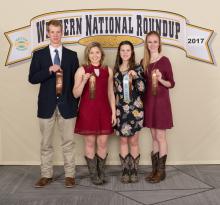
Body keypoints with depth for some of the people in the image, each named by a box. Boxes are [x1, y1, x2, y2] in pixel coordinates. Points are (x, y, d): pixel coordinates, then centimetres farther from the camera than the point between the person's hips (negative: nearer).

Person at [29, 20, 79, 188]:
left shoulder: (72, 55, 6)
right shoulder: (39, 55, 5)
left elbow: (76, 80, 5)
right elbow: (32, 79, -3)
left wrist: (76, 103, 0)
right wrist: (49, 70, -18)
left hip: (66, 105, 0)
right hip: (47, 105, 1)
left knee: (68, 142, 5)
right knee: (46, 143, 8)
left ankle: (70, 174, 15)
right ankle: (46, 175, 20)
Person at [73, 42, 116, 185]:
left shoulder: (108, 70, 7)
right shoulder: (82, 70, -1)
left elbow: (110, 93, 10)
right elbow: (76, 94, -3)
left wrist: (113, 112, 6)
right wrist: (84, 81, -19)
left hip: (103, 110, 2)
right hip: (87, 110, -2)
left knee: (103, 142, 4)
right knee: (90, 143, 4)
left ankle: (101, 172, 22)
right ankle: (93, 174, 18)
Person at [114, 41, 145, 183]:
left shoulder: (137, 69, 0)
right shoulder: (116, 70, 9)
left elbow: (142, 89, -7)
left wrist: (135, 77, -22)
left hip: (135, 109, -2)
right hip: (120, 109, 3)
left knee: (133, 141, 3)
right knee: (123, 140, 6)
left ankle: (134, 171, 14)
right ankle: (125, 171, 16)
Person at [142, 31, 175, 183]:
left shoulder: (164, 60, -7)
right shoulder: (144, 62, 9)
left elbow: (171, 84, -6)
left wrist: (160, 79, -23)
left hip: (161, 101, -6)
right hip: (148, 101, 6)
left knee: (160, 137, 0)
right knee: (154, 137, 12)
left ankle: (162, 170, 12)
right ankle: (155, 169, 20)